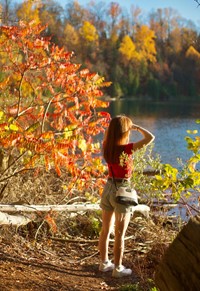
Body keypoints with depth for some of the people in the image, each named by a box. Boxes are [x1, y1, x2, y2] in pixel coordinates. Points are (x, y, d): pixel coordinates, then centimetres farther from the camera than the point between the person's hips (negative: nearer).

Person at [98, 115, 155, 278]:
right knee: (120, 235, 5)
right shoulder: (126, 149, -20)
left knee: (106, 230, 17)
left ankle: (104, 263, 29)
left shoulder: (106, 147, -2)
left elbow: (108, 136, 23)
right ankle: (118, 269, 14)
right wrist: (137, 127, -9)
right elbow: (150, 138, -23)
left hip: (108, 188, 7)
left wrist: (116, 125, 10)